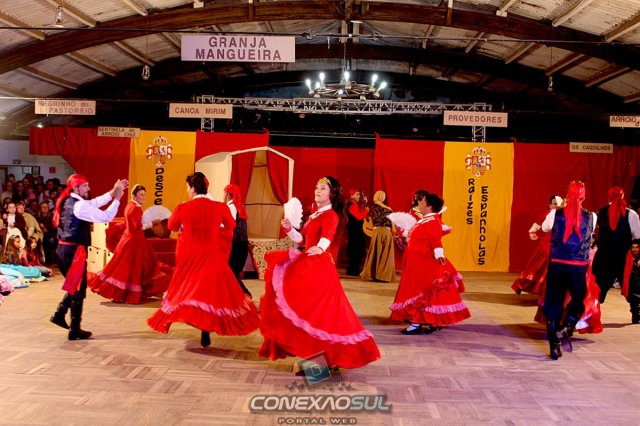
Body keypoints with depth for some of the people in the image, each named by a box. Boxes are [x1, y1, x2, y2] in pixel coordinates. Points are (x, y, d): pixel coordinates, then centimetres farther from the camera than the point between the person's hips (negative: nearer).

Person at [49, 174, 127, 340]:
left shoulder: (68, 202, 11)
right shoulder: (80, 205, -17)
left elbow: (95, 203, 17)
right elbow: (106, 217, -19)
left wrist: (113, 191, 14)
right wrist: (117, 199, -10)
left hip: (64, 249, 9)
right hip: (74, 251, -9)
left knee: (74, 286, 24)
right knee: (79, 290, 2)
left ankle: (59, 314, 22)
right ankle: (75, 330, 9)